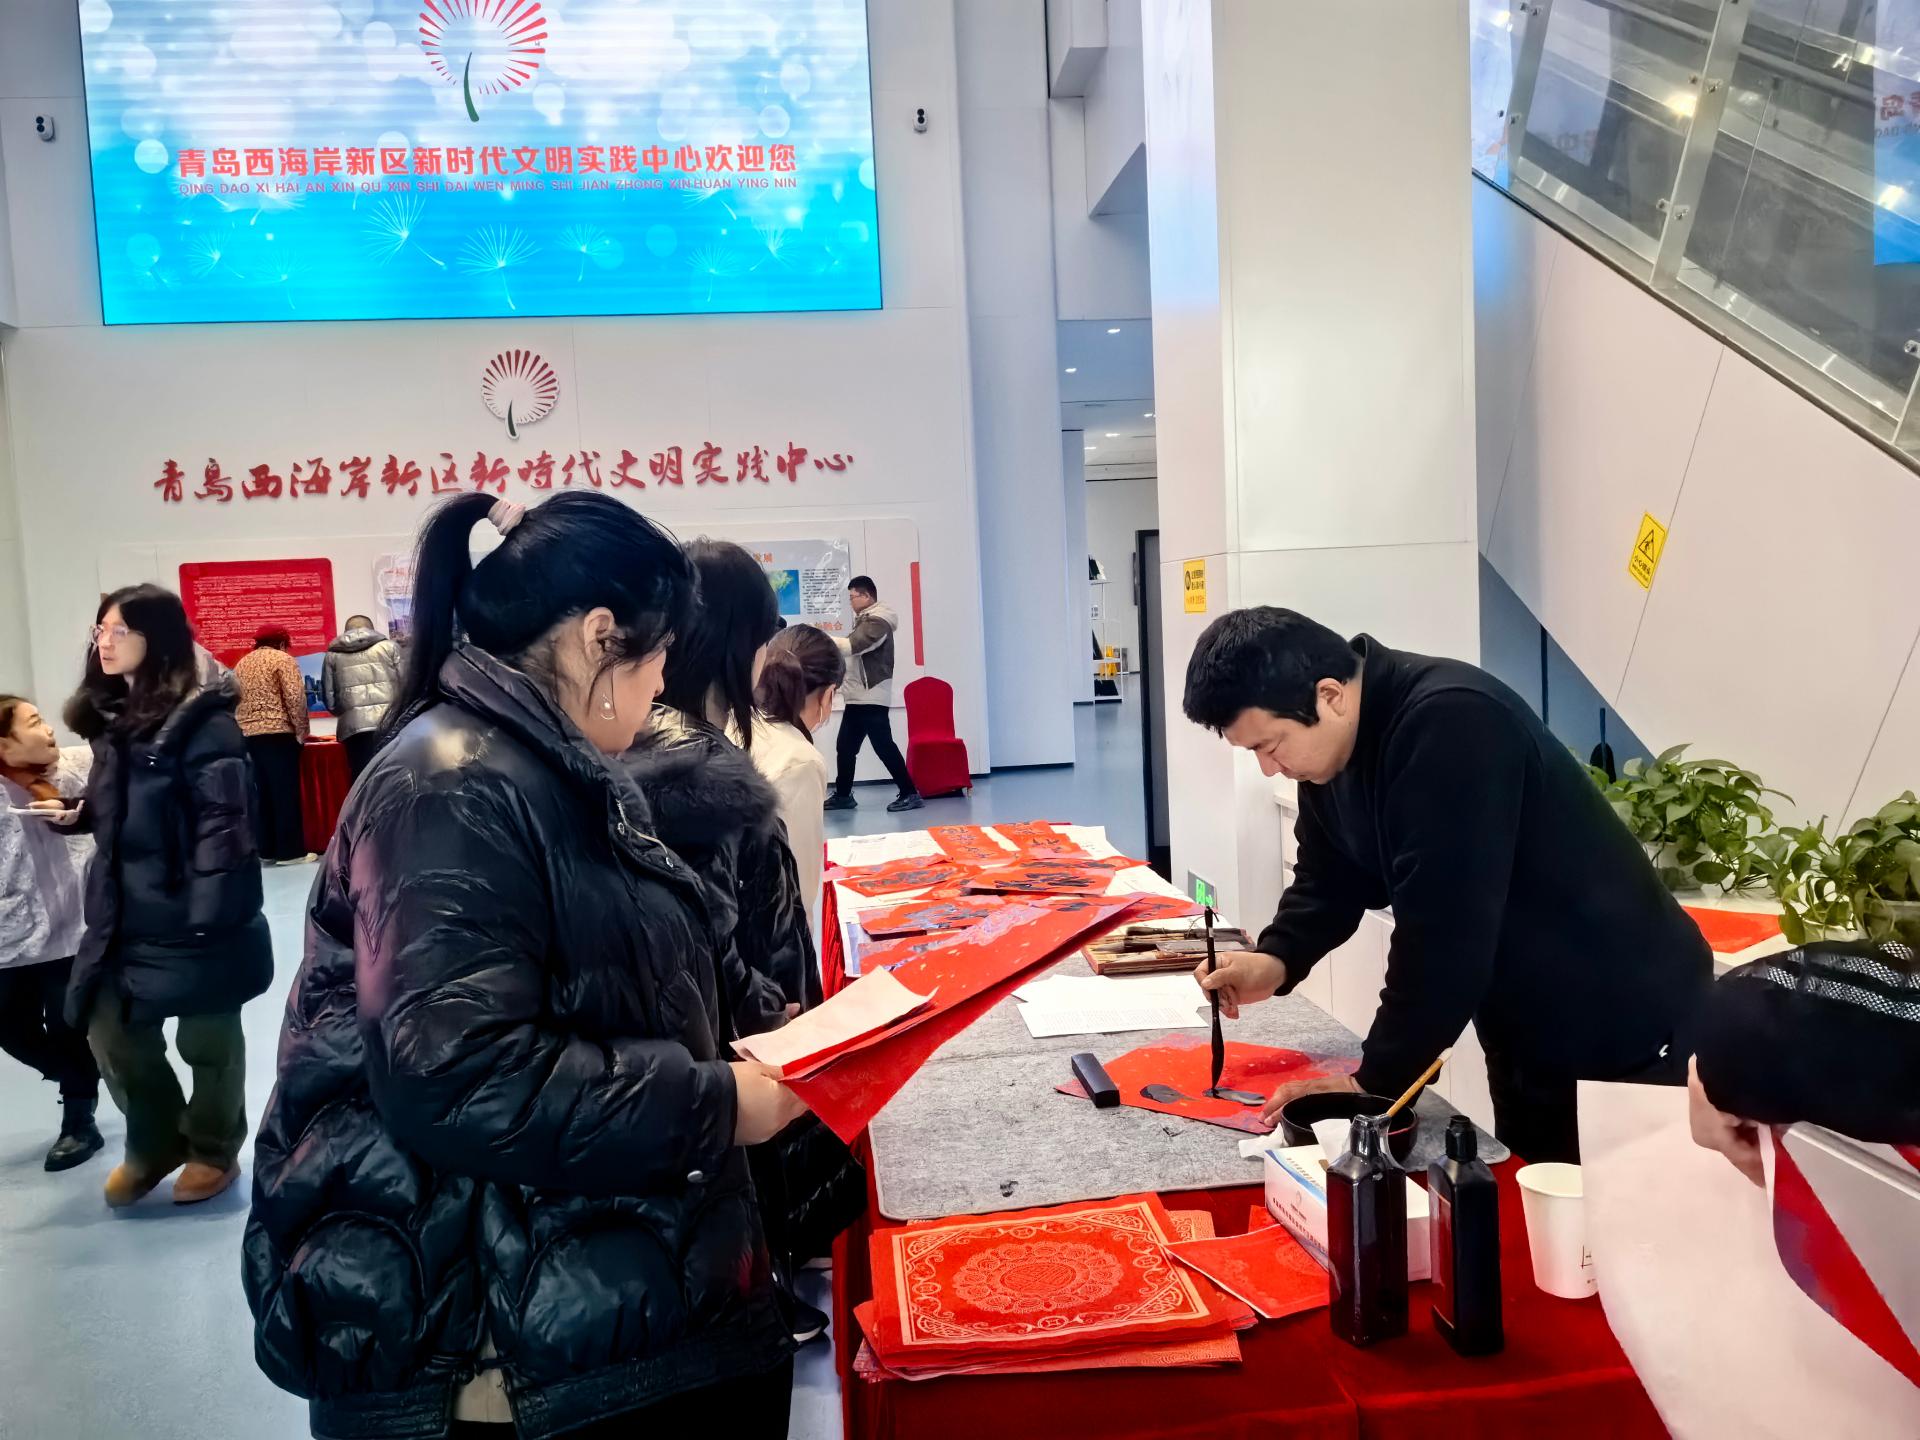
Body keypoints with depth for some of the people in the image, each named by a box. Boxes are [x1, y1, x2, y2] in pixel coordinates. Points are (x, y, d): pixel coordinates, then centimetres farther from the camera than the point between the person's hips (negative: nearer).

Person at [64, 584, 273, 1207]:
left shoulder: (201, 719, -17)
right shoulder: (110, 717, 10)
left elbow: (222, 821, -20)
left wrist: (209, 916, -22)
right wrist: (77, 811, 4)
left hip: (192, 915, -8)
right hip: (124, 912, 8)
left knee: (207, 1039, 10)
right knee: (110, 1032, 13)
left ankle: (213, 1151, 33)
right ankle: (154, 1144, 37)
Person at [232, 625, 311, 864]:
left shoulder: (242, 663, 18)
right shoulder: (282, 659, -3)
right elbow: (295, 697, -12)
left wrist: (246, 725, 18)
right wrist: (301, 731, -5)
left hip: (248, 735, 7)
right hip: (278, 733, -7)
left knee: (261, 794, 9)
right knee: (286, 793, -3)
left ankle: (266, 849, 12)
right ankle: (290, 851, -3)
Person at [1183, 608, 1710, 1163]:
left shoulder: (1449, 725, -31)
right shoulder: (1330, 746, -2)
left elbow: (1443, 930, -33)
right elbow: (1331, 880, 7)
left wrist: (1374, 1082, -26)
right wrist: (1275, 960, -12)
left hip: (1629, 1035, -8)